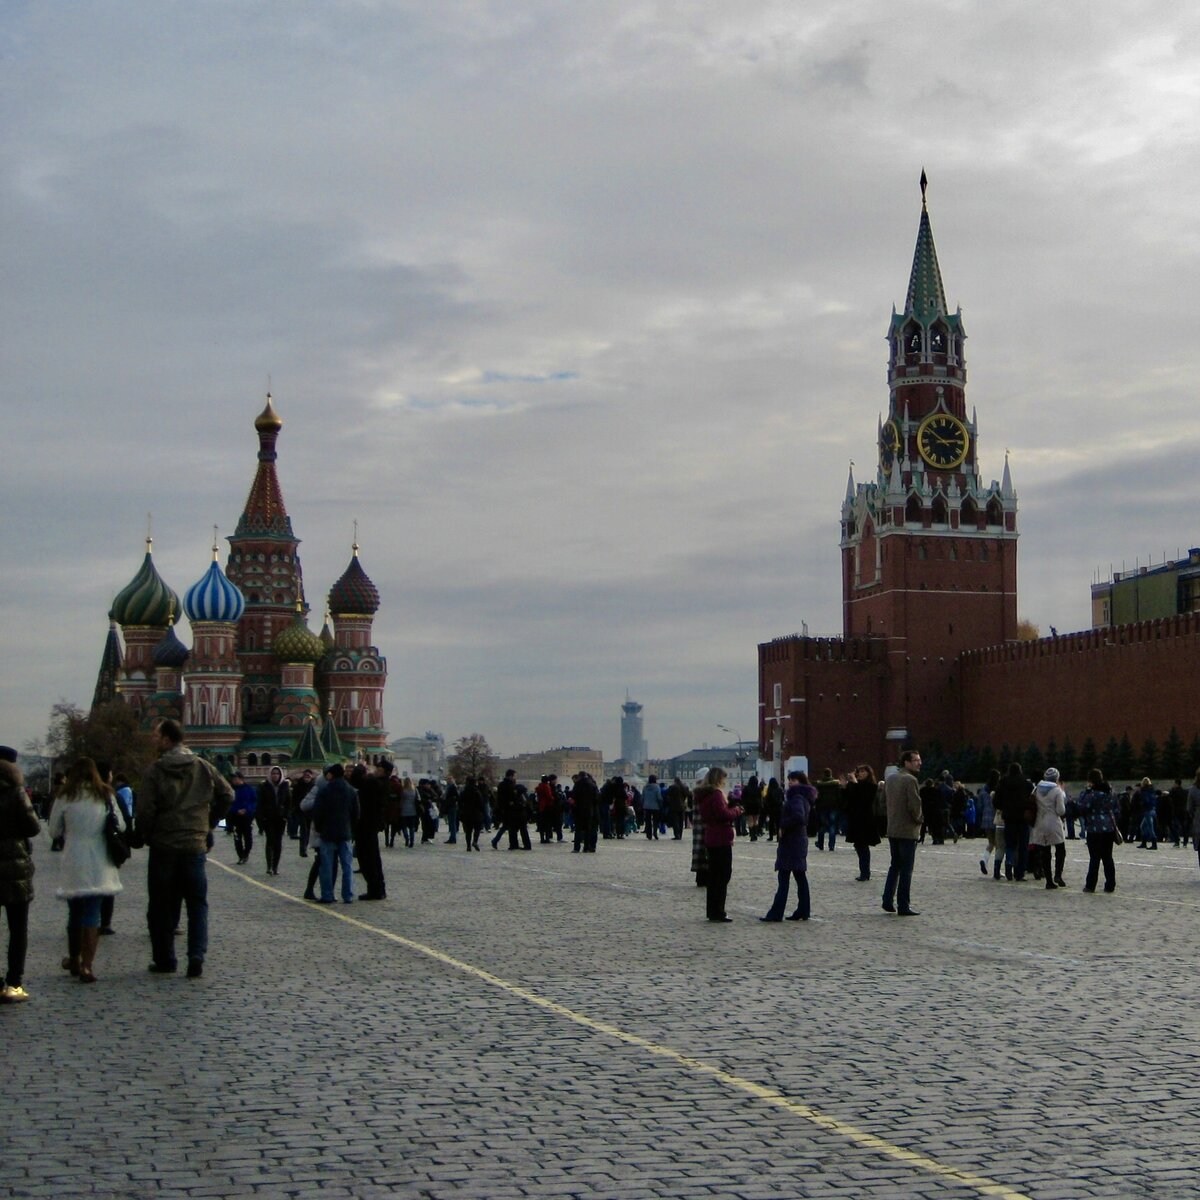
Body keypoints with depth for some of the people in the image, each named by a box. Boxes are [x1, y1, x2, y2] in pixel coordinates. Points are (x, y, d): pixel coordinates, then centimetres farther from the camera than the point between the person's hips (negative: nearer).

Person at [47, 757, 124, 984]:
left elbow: (54, 831, 5)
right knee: (92, 913, 1)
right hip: (100, 864, 0)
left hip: (74, 864, 0)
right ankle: (87, 965, -8)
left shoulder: (65, 798, -2)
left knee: (75, 913, 14)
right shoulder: (106, 797, 2)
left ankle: (74, 960, 29)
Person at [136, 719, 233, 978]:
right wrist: (210, 823, 17)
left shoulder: (155, 770, -8)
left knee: (162, 906, 9)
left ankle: (164, 959, 13)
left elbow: (145, 809, -12)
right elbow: (227, 795, 8)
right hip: (195, 846, 2)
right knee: (197, 904, 7)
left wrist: (140, 836, 4)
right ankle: (196, 958, -5)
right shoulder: (203, 768, 4)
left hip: (163, 847, -2)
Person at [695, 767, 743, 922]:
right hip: (722, 840, -9)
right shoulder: (715, 794, -16)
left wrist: (733, 811, 8)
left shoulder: (703, 795, 13)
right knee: (724, 875, -4)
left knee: (714, 875, 14)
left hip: (710, 840, 9)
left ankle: (711, 911, 17)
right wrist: (736, 811, -5)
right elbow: (723, 814, -23)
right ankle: (718, 912, -5)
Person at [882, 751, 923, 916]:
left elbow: (883, 798, 14)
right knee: (906, 868, -1)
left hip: (892, 829, 7)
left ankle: (888, 901, 14)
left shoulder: (889, 778, 8)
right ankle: (903, 906, 1)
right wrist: (918, 819, -3)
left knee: (895, 865, 17)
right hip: (908, 830, -7)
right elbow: (914, 804, -21)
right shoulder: (910, 780, -17)